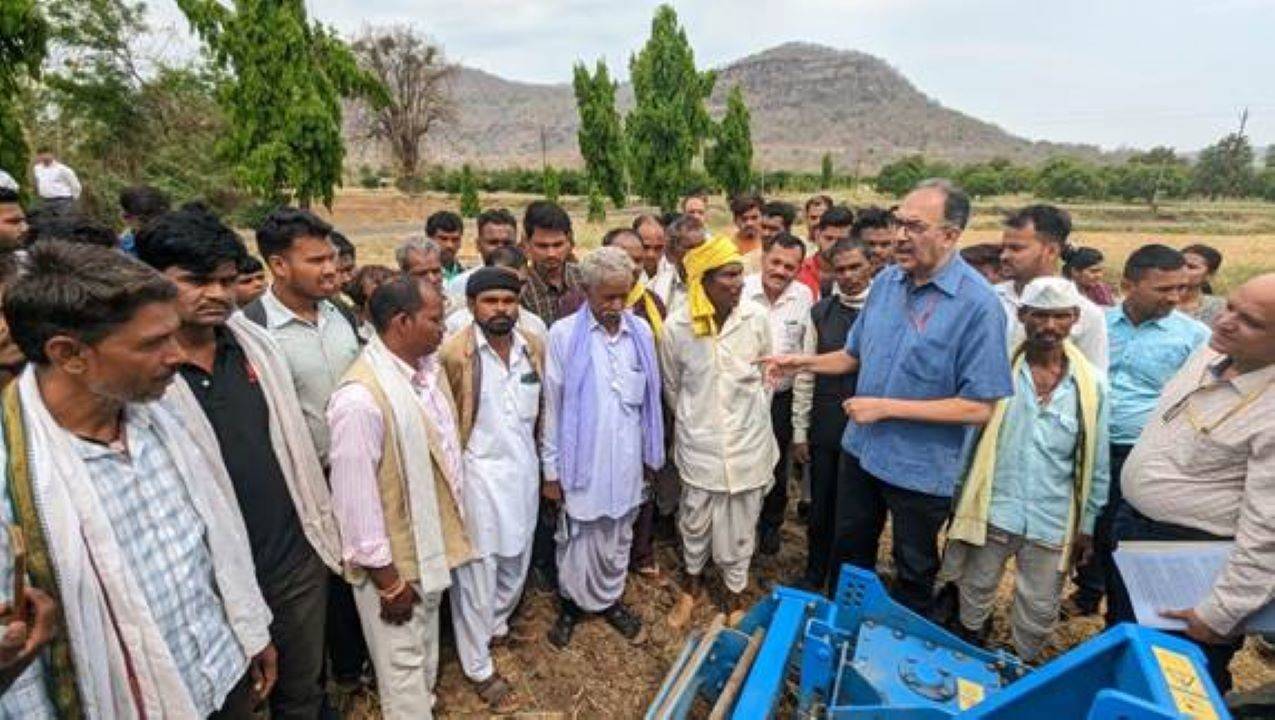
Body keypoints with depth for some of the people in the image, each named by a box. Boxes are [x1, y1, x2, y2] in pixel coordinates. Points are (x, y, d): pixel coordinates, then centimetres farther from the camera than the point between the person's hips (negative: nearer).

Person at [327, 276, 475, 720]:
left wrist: (453, 521, 10)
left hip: (432, 543, 8)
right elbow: (357, 499, -24)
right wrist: (388, 581, -16)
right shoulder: (361, 398, -29)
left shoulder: (427, 367, -5)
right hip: (392, 560, -7)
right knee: (403, 665, 16)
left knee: (426, 650, 29)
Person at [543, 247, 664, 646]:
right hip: (582, 459, -3)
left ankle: (611, 598, 42)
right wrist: (551, 468, -4)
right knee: (577, 540, 14)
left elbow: (649, 399, 6)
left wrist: (650, 453, 9)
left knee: (618, 538, 20)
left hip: (626, 459, 3)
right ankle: (572, 603, 38)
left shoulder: (641, 332, -1)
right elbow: (552, 405, -7)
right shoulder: (564, 334, -11)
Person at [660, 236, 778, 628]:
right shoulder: (676, 326, -15)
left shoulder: (756, 317, -13)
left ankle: (735, 592, 40)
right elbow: (671, 386, 2)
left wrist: (754, 415, 12)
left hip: (748, 438, 1)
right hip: (699, 440, 0)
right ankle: (693, 582, 44)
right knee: (694, 519, 16)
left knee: (741, 524, 15)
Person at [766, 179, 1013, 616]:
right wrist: (803, 363, -5)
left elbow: (979, 407, -21)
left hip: (921, 468, -5)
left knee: (913, 577, 20)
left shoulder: (978, 304, -21)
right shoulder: (887, 280, -3)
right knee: (849, 555, 25)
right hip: (860, 449, 6)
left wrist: (886, 407, -23)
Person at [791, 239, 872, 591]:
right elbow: (805, 375, 3)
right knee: (821, 508, 15)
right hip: (825, 428, 2)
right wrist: (800, 431, 4)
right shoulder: (821, 311, 1)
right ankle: (814, 575, 39)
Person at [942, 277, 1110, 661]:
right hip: (991, 512, -1)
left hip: (1052, 523, 1)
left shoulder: (1091, 384, -3)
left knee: (1040, 610, 16)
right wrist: (958, 498, -2)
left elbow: (1096, 464, 4)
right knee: (975, 595, 18)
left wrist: (1087, 524, 6)